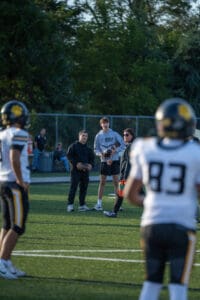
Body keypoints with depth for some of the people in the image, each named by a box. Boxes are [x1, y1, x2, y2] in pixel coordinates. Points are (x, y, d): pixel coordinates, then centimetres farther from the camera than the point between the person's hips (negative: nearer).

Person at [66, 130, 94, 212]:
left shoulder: (88, 148, 14)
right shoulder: (73, 146, -1)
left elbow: (92, 158, 20)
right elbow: (69, 156, -6)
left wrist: (91, 165, -1)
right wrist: (76, 163, -16)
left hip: (85, 170, 5)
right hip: (75, 170, -5)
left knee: (84, 187, 6)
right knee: (73, 187, -9)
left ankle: (82, 205, 13)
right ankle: (70, 204, -8)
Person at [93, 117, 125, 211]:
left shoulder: (114, 134, 1)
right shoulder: (98, 136, 5)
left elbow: (122, 145, 0)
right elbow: (96, 149, 8)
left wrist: (115, 151, -14)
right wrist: (101, 154, -13)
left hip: (114, 160, -1)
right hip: (104, 161, 1)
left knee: (116, 182, 1)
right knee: (102, 182, 1)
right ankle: (99, 203, 5)